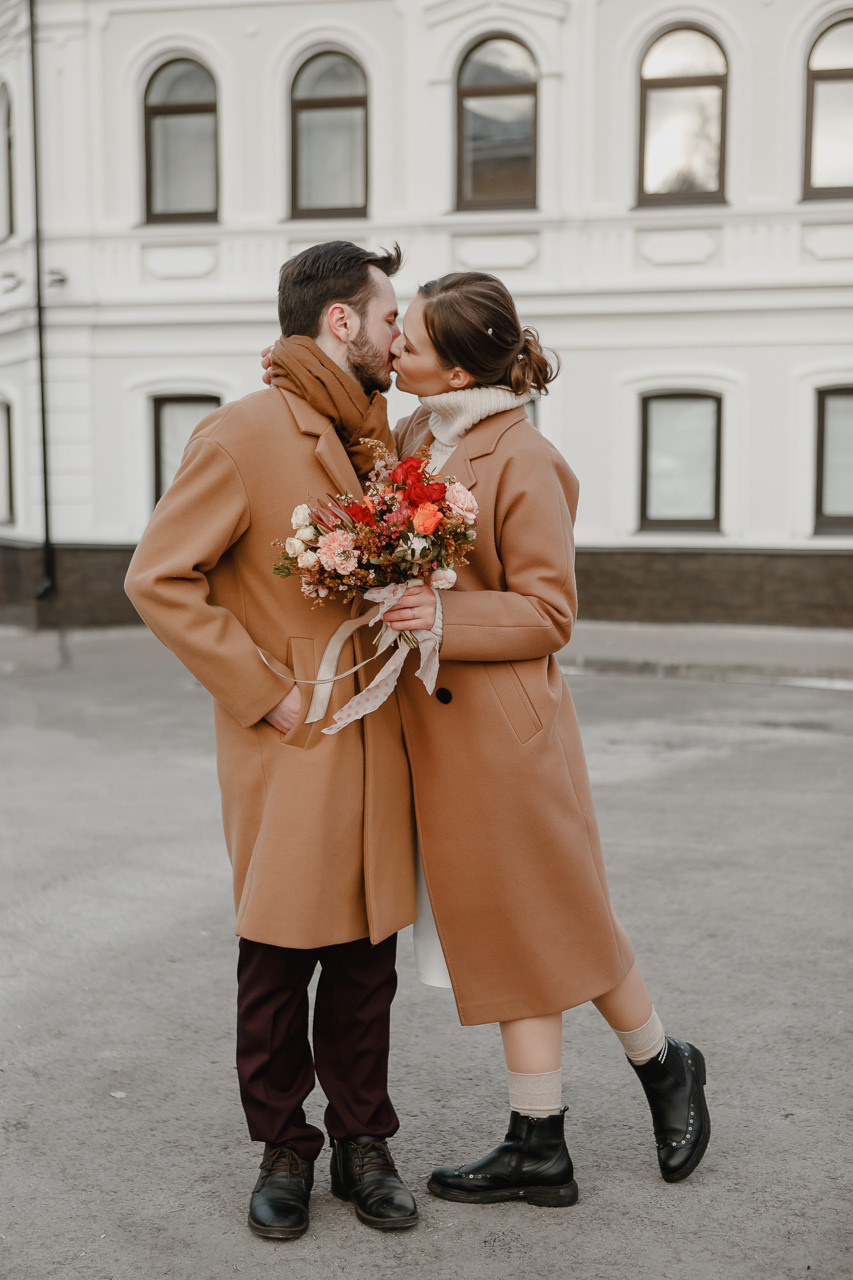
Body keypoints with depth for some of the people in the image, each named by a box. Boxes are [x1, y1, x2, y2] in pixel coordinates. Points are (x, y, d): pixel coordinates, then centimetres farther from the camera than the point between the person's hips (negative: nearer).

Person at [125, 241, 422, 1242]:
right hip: (288, 749, -6)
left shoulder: (381, 436, 13)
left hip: (375, 747, 6)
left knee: (367, 957, 11)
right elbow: (158, 579, -13)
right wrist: (263, 692, -14)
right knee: (277, 961, 6)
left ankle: (361, 1143, 26)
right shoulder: (243, 434, -10)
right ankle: (284, 1151, 24)